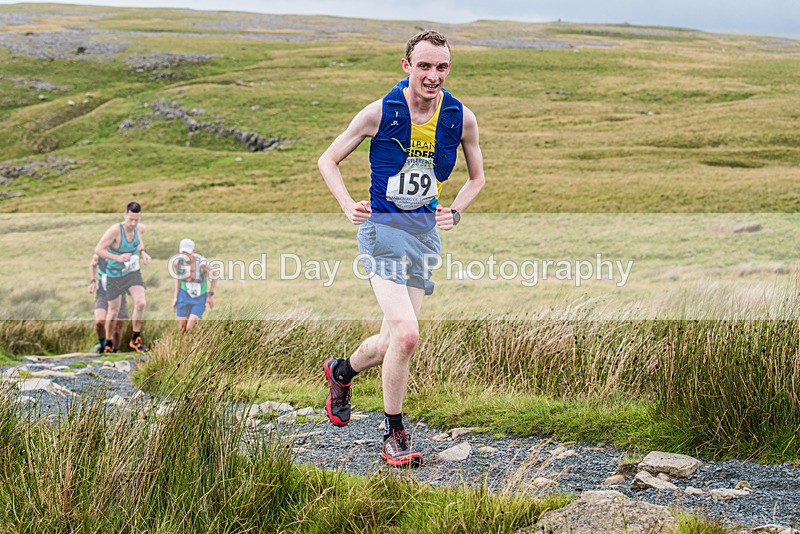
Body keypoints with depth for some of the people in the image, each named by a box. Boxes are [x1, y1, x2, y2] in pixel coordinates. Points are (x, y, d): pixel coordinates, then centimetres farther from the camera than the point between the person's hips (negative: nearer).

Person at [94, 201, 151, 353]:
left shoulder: (140, 228, -9)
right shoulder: (115, 230, -26)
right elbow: (98, 250, -24)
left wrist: (142, 252, 2)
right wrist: (118, 258, -35)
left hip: (133, 272, 3)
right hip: (115, 275, -3)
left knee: (140, 303, -17)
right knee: (114, 311, 8)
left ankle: (135, 339, 0)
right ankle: (108, 344, 29)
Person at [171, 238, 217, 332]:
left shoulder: (202, 262, -24)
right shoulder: (177, 261, -11)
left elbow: (213, 278, -8)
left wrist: (210, 295, -4)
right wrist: (176, 296, 8)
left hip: (200, 297, -4)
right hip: (184, 294, 4)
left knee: (190, 328, -17)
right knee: (181, 328, 2)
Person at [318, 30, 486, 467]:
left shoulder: (461, 118, 1)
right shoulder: (380, 112, -8)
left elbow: (477, 177, 18)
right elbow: (328, 160, 4)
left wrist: (454, 213, 1)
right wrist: (349, 206, -10)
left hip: (426, 233, 4)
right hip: (383, 229, -4)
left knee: (393, 340, 7)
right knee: (405, 335, -19)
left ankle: (342, 371, 41)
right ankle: (393, 436, -1)